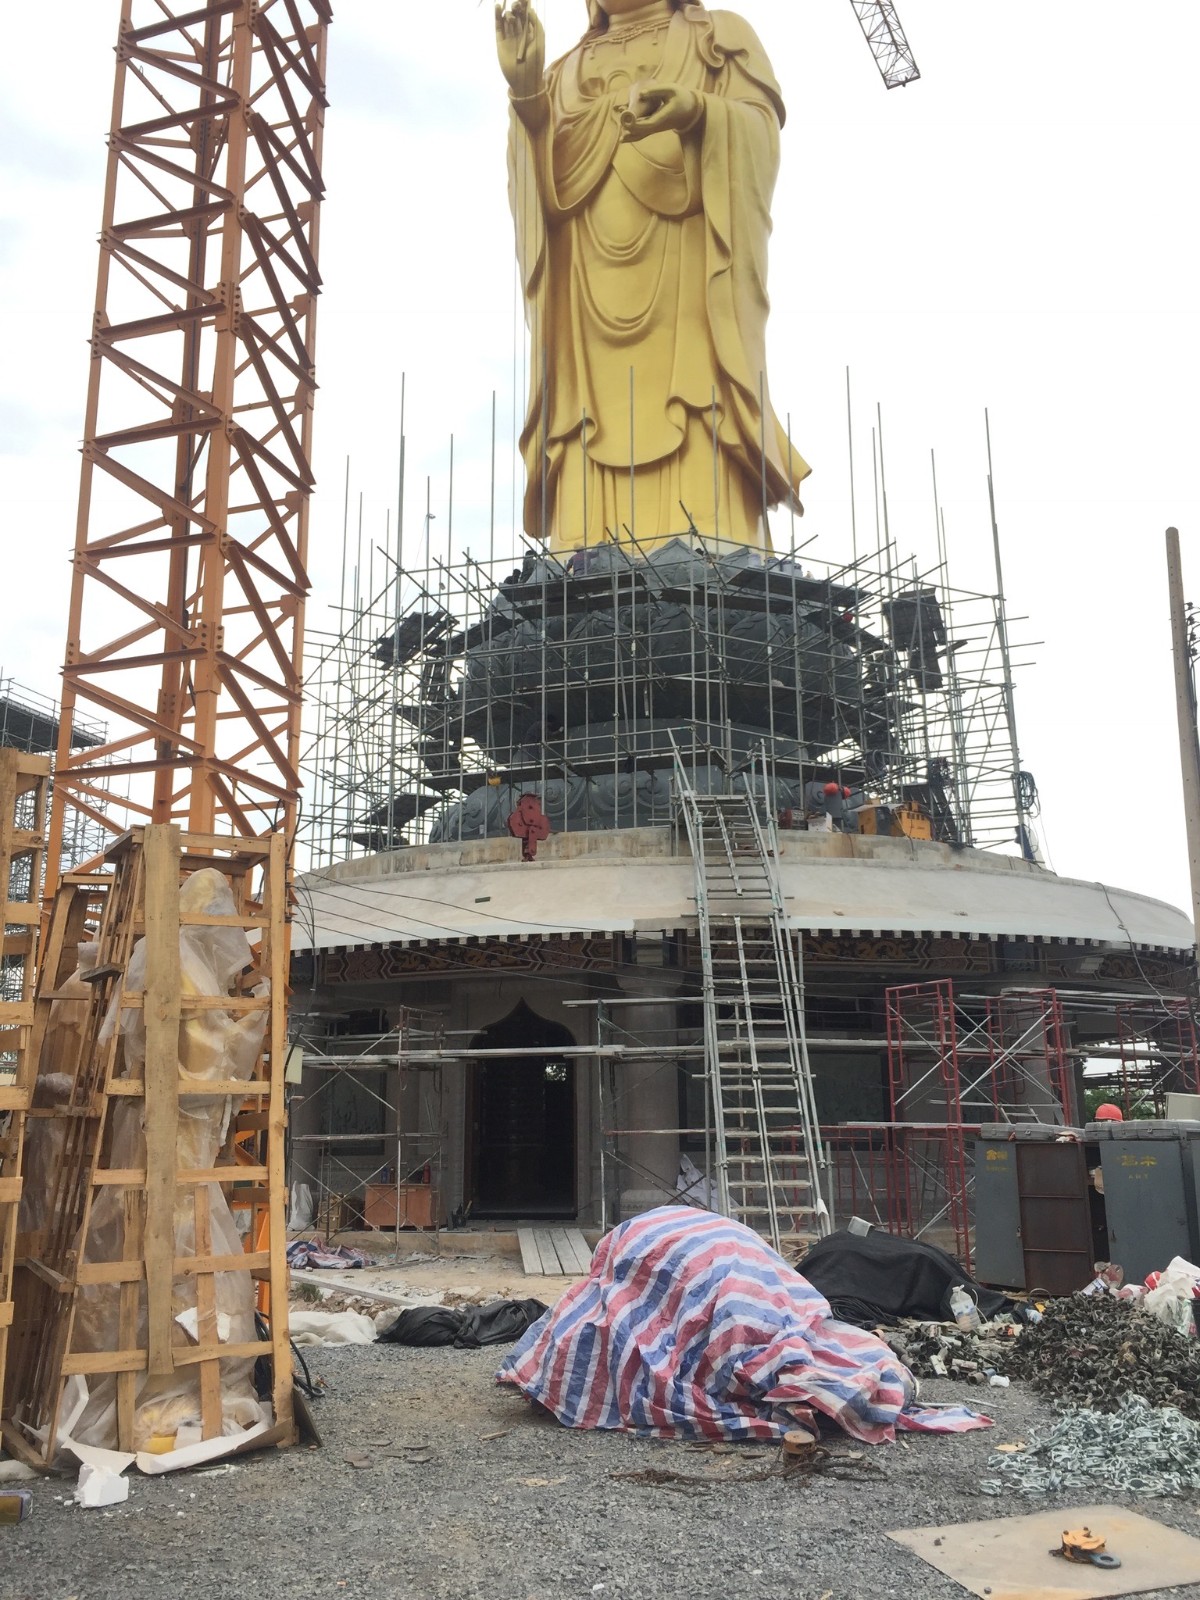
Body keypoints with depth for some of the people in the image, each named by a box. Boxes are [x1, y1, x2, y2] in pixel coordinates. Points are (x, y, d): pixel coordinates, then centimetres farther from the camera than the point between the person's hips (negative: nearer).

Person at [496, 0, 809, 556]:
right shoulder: (567, 73, 28)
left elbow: (760, 133, 4)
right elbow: (542, 180, 13)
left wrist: (697, 111, -16)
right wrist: (524, 91, -2)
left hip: (690, 284, -2)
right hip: (590, 295, 3)